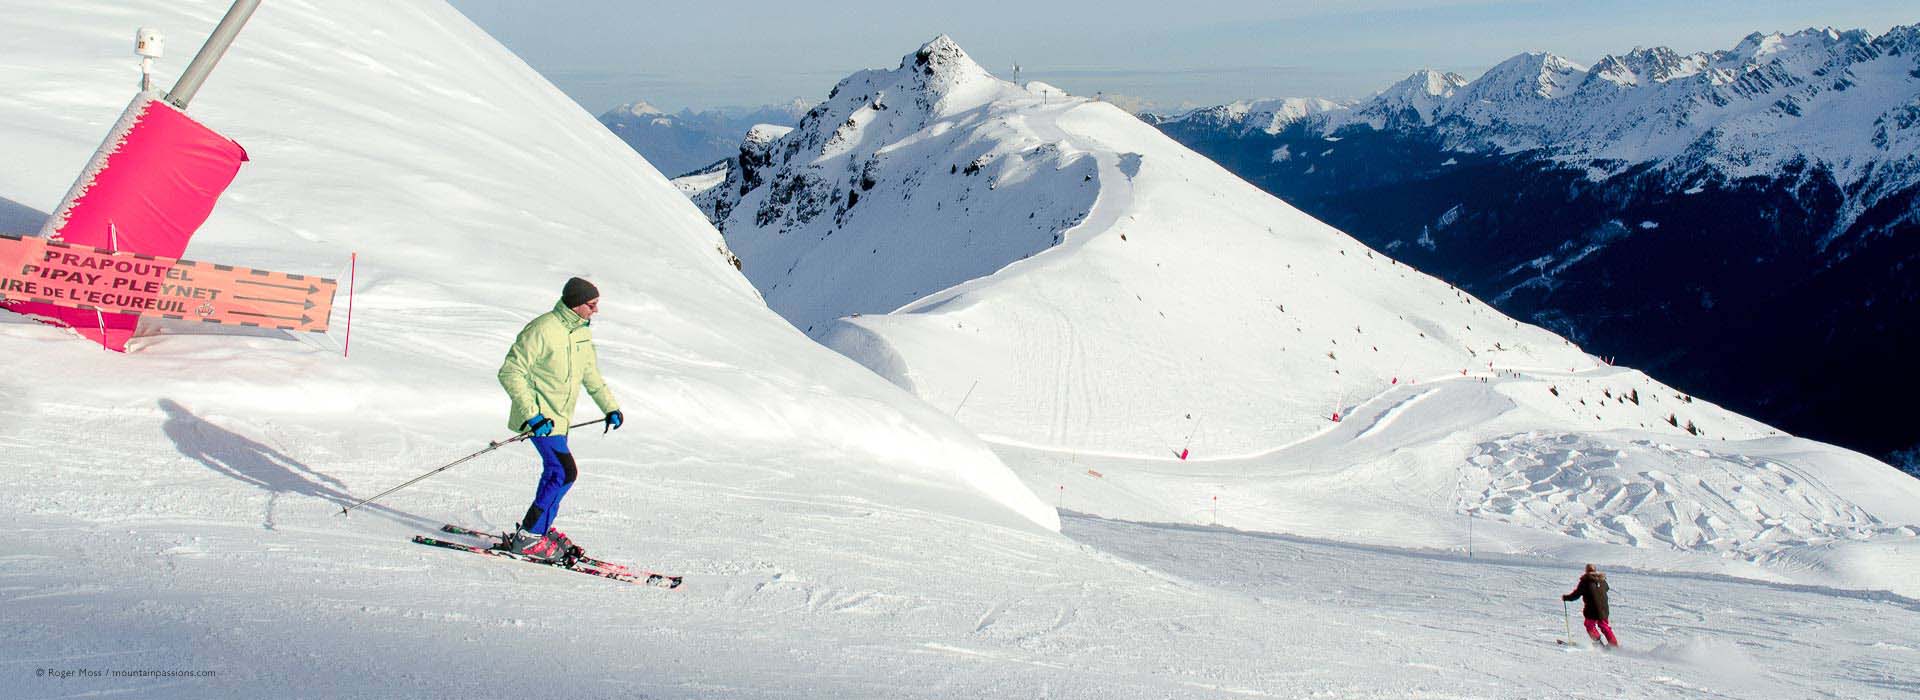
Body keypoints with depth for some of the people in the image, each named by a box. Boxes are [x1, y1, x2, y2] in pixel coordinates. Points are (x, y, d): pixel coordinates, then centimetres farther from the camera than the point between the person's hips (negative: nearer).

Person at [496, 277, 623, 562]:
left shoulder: (582, 331, 7)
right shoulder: (542, 330, -21)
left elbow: (590, 373, 23)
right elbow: (510, 373, -21)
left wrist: (610, 407, 19)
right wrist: (531, 415, -27)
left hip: (560, 417, 9)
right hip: (540, 416, -9)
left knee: (556, 473, 16)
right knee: (564, 472, -17)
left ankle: (541, 530, 32)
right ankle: (528, 538, -10)